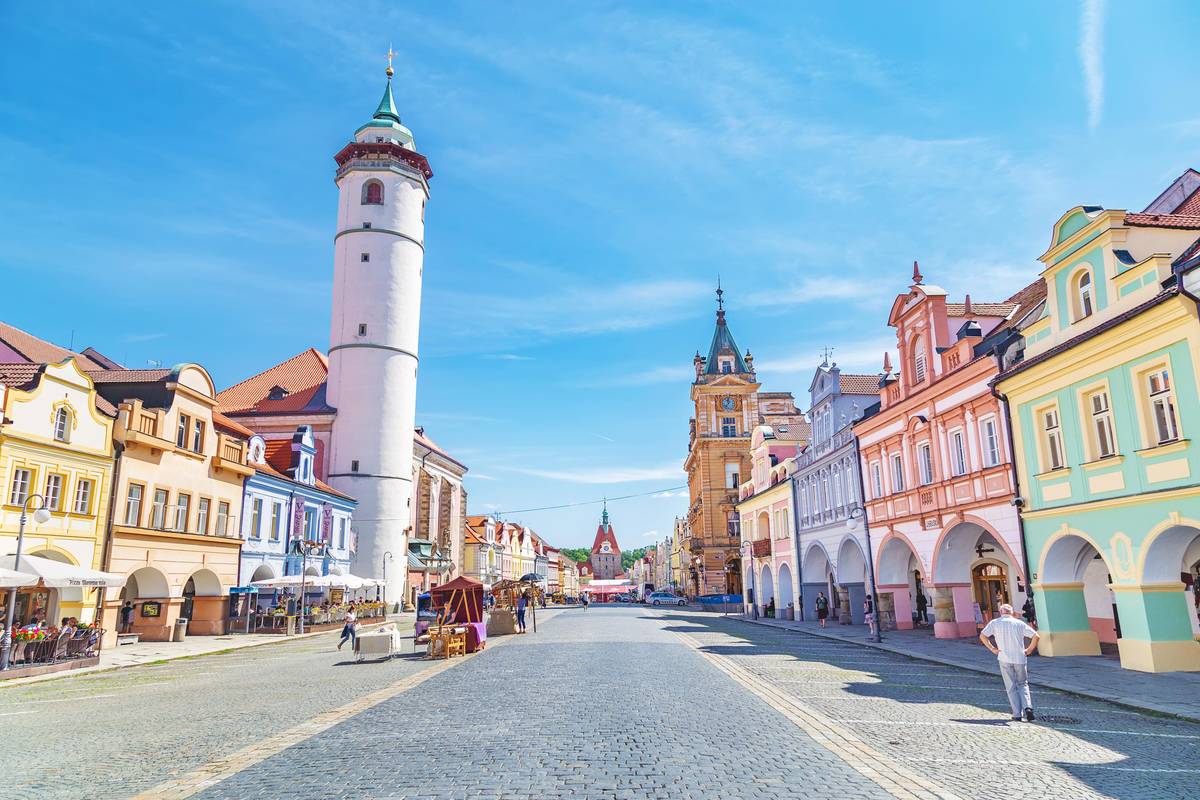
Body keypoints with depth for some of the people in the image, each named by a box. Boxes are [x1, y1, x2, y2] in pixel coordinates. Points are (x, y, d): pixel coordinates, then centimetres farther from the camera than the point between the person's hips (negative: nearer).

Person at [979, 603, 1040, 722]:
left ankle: (1017, 714, 4)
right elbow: (1036, 636, -3)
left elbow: (982, 635, -7)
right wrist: (1029, 650, 6)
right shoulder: (1019, 623, 4)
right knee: (1023, 684, 16)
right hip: (1020, 658, 1)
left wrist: (992, 648, 1)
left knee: (1011, 687, 7)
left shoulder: (995, 623, 2)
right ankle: (1027, 707, -5)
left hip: (1005, 659, -1)